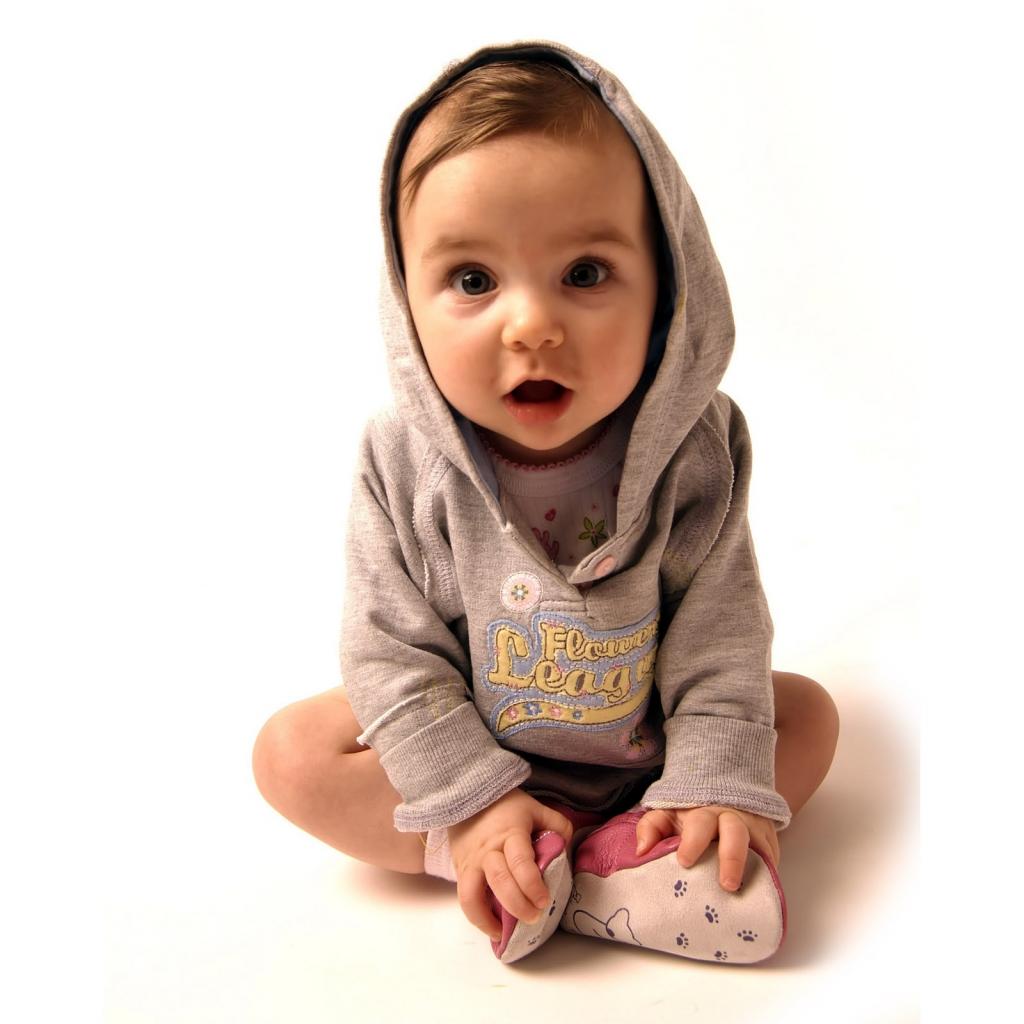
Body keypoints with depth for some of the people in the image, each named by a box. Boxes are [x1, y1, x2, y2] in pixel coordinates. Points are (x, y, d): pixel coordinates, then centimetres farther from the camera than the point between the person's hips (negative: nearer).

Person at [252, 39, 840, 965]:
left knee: (808, 712, -11)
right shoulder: (403, 464, -23)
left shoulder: (692, 450, -22)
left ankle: (611, 861, -25)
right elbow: (391, 650, -18)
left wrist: (715, 781, -23)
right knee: (291, 752, -13)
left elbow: (720, 629, -16)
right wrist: (471, 795, -23)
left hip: (644, 742, 1)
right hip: (463, 741, 0)